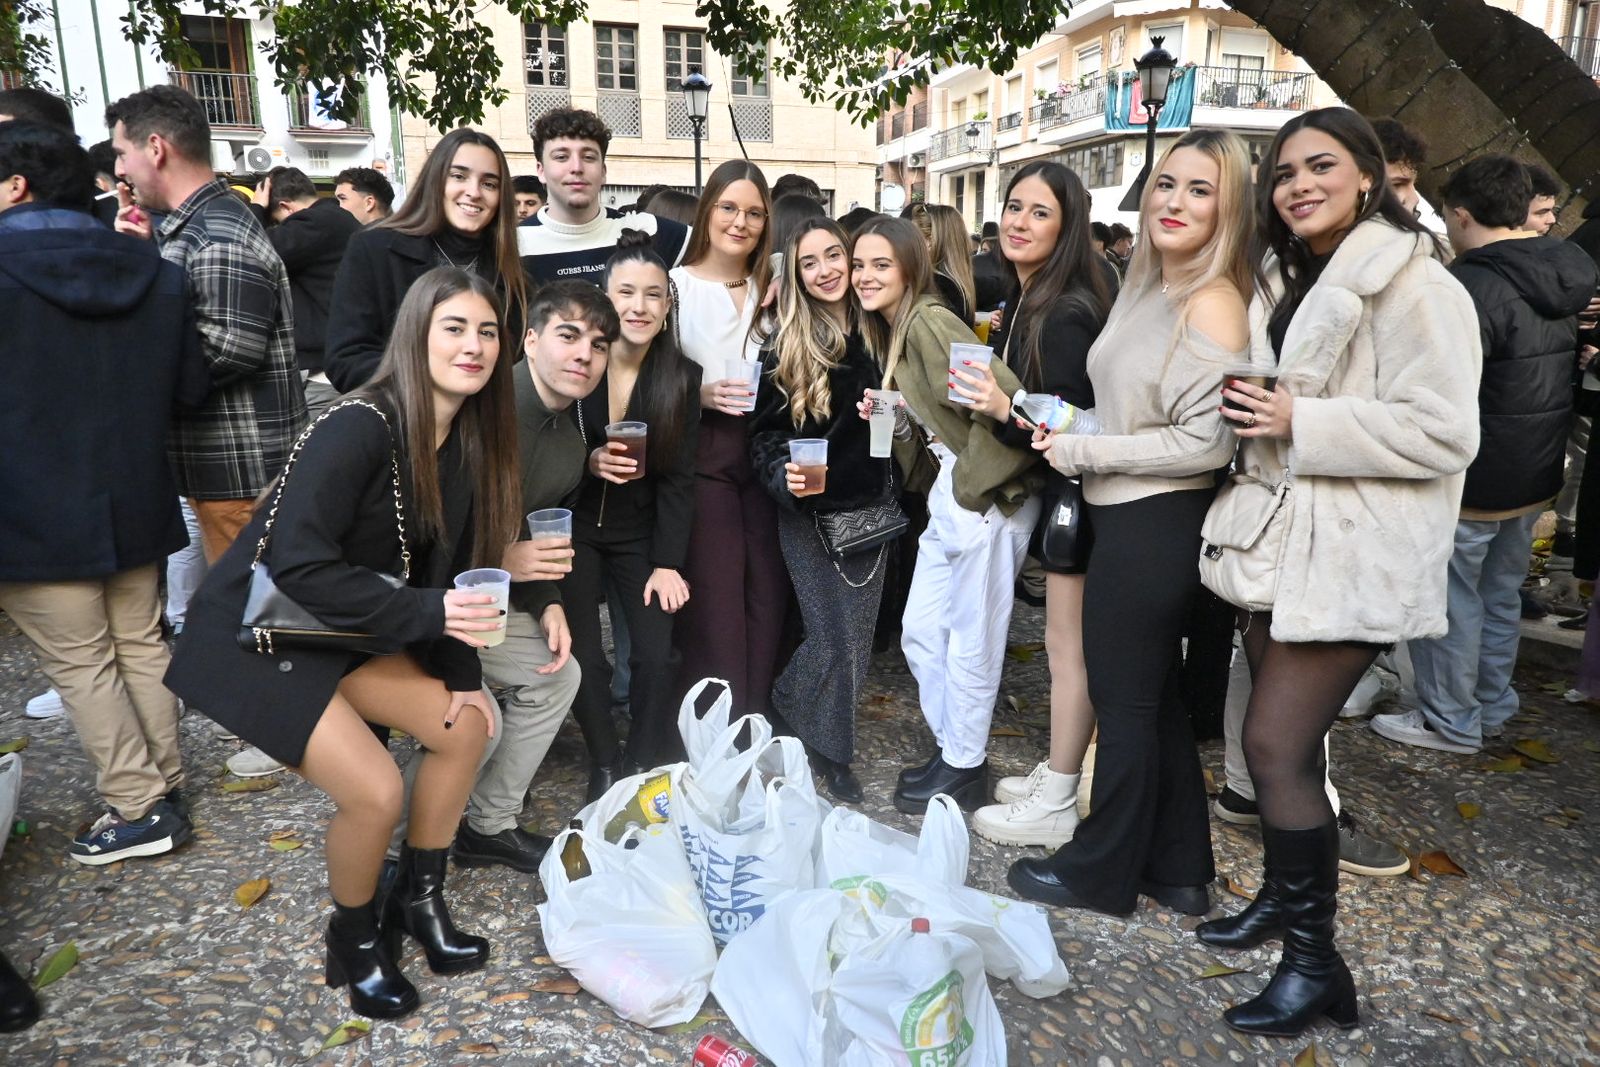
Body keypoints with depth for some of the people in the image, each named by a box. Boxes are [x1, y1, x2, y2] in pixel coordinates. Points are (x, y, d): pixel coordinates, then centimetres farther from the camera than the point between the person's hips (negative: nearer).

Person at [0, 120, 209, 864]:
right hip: (131, 498, 6)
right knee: (141, 645, 17)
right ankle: (162, 782, 28)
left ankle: (138, 807, 12)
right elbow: (190, 387, 3)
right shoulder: (154, 272, 0)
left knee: (80, 664, 6)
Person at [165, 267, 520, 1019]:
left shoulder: (470, 439, -2)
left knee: (466, 726, 3)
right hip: (255, 632, -8)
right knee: (375, 792, -16)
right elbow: (299, 565, -30)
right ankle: (354, 940, 15)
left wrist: (463, 674, -3)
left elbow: (449, 563, 1)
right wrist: (427, 615, -33)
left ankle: (418, 901, 23)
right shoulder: (359, 427, -26)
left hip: (338, 627, 8)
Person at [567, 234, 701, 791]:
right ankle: (604, 766, 16)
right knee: (584, 660, -10)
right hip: (573, 527, -1)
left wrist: (668, 563, -10)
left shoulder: (682, 378, -4)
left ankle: (646, 767, 15)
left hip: (640, 533, 2)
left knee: (657, 657, -9)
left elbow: (678, 479, -4)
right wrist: (589, 462, -24)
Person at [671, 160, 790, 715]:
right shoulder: (677, 285, -1)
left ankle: (757, 720, 20)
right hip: (701, 455, -4)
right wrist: (702, 396, -17)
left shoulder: (772, 290, 11)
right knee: (713, 597, -4)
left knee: (767, 591, 5)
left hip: (765, 453, 4)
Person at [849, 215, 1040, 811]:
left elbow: (1002, 395, -26)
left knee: (971, 639, 3)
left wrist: (971, 484, -19)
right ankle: (950, 747, 31)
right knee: (919, 633, 14)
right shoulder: (889, 332, 13)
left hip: (988, 494, -10)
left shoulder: (929, 321, -16)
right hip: (949, 493, 10)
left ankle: (965, 769, 21)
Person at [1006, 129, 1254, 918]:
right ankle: (1178, 871, 33)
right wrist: (1068, 431, 6)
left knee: (1123, 701, 5)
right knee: (1154, 698, 17)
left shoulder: (1212, 306, -17)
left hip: (1154, 524, -9)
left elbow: (1206, 443, -21)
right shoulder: (1145, 285, 11)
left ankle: (1100, 871, 25)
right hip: (1129, 518, 9)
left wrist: (1081, 452, -15)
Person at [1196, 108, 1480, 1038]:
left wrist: (1299, 424, -21)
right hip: (1282, 535, 8)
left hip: (1353, 552, -8)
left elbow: (1445, 431, -19)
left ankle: (1316, 962, 6)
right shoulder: (1289, 282, 15)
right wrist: (1255, 411, 7)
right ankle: (1284, 897, 32)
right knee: (1282, 737, 14)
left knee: (1276, 746, -9)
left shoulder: (1413, 285, -12)